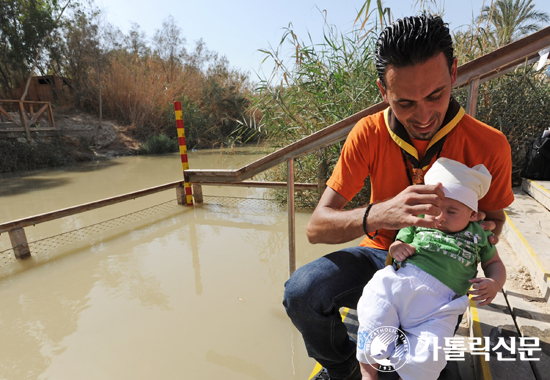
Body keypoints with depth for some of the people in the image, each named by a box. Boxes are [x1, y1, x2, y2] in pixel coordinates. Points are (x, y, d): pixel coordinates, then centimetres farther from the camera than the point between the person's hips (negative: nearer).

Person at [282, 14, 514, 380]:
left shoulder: (489, 145, -16)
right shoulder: (369, 133, -17)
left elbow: (494, 217, 5)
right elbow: (316, 228, -22)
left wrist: (485, 230, -21)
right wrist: (378, 214, -42)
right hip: (381, 253, 0)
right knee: (301, 291, -24)